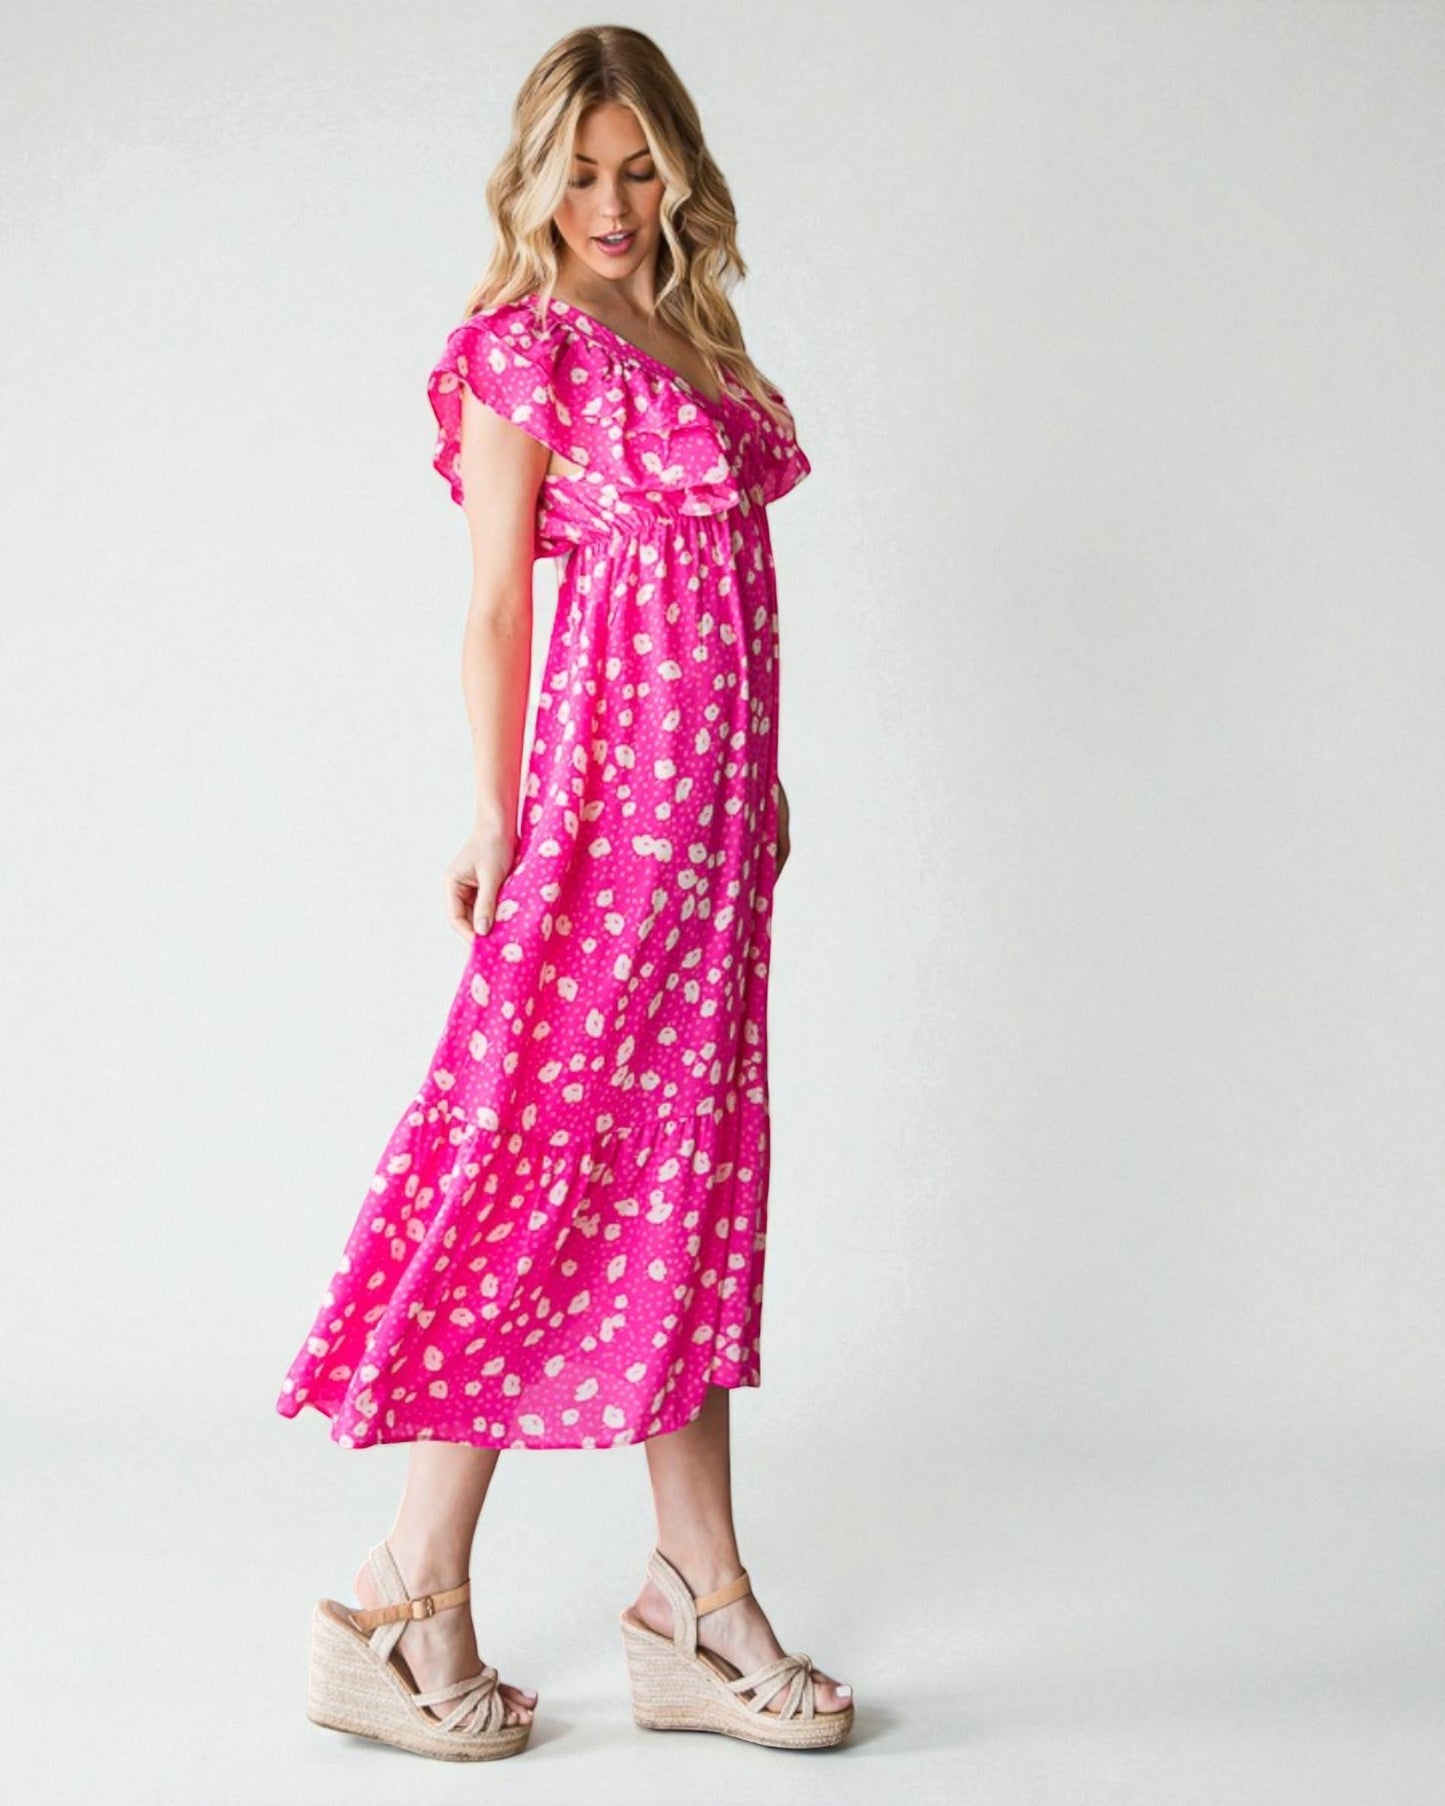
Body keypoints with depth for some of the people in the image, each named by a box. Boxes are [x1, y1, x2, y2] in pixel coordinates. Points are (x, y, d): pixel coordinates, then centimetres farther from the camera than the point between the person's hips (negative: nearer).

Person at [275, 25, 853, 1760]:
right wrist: (496, 817, -10)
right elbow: (496, 603, -7)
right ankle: (406, 1605, 4)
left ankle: (701, 1601, 14)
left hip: (710, 800, 8)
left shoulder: (689, 344, 18)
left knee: (689, 1176, 8)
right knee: (551, 1160, -6)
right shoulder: (525, 345, -4)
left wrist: (761, 786, 15)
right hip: (611, 784, -8)